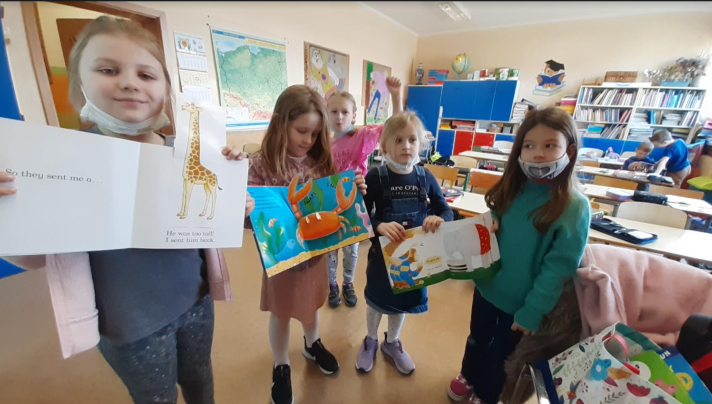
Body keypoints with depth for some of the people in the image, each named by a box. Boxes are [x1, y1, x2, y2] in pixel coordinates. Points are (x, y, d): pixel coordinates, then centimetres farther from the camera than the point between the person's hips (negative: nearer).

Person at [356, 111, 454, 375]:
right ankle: (370, 340, 49)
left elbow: (446, 210, -2)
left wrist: (439, 219, -25)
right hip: (383, 251, -3)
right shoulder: (375, 177, -16)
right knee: (377, 298, 19)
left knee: (404, 299, 22)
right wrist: (380, 226, -36)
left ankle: (392, 343, 51)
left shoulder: (425, 177, -7)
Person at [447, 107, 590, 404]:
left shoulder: (575, 207, -20)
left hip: (521, 301, -4)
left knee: (501, 353, 21)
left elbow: (559, 267, -18)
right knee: (477, 339, 26)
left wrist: (531, 311, -16)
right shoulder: (512, 189, -6)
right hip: (487, 286, 4)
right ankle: (468, 377, 55)